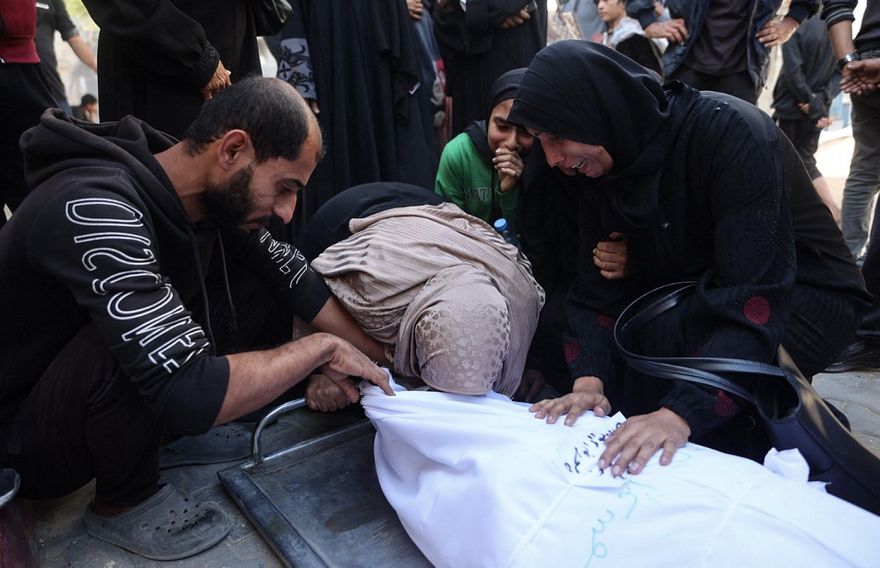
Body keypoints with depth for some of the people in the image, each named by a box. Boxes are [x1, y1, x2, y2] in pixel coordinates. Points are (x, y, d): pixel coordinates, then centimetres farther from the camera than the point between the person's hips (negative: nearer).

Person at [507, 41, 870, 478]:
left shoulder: (730, 132, -29)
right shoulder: (600, 164, -10)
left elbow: (755, 299, -36)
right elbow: (600, 285, -13)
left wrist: (681, 412, -45)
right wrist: (589, 379, -29)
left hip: (804, 293, -6)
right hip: (695, 291, 6)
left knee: (663, 336, -33)